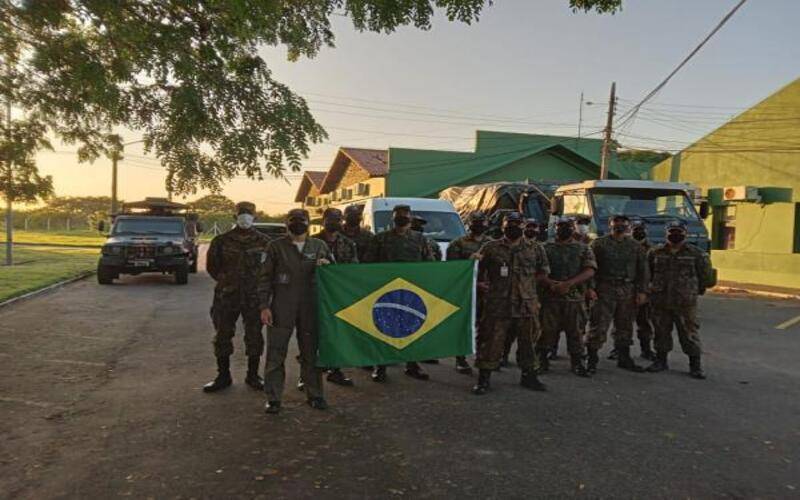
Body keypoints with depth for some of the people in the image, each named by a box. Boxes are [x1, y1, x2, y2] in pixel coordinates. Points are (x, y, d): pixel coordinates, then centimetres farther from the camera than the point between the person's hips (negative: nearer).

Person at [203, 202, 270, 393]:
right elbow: (212, 266, 11)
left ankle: (253, 376, 19)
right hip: (227, 297, 1)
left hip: (254, 297, 0)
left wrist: (259, 284, 4)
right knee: (223, 336, 6)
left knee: (254, 337, 6)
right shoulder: (222, 240, 2)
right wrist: (225, 281, 9)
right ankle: (223, 376, 19)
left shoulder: (263, 242, 1)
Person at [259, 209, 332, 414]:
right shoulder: (276, 246, 3)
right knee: (275, 353, 1)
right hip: (281, 308, -2)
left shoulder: (319, 246, 10)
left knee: (311, 352, 10)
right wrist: (264, 306, -6)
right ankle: (273, 397, 12)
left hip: (310, 308, 2)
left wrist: (327, 265, -7)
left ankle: (314, 395, 22)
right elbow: (265, 278, 2)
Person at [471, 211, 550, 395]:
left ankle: (528, 375, 29)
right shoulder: (490, 248, 3)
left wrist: (525, 282, 8)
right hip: (497, 306, -2)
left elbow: (543, 272, 18)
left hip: (527, 305, 2)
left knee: (527, 342, 13)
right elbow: (478, 274, 8)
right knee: (491, 341, -2)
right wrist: (487, 286, -7)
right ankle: (484, 378, 8)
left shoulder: (535, 249, 8)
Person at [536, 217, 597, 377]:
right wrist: (550, 284, -18)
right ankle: (542, 361, 15)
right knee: (547, 330, 1)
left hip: (575, 298, 1)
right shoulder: (546, 248, 8)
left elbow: (590, 271, -4)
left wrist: (569, 283, -17)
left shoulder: (584, 249, 9)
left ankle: (577, 363, 18)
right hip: (550, 297, 0)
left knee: (575, 331, 5)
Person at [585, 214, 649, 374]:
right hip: (605, 289, -4)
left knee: (625, 326, 12)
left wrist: (642, 291, 4)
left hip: (628, 291, 4)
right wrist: (590, 287, -12)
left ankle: (624, 359, 24)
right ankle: (591, 360, 0)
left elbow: (643, 269, 12)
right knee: (598, 325, -7)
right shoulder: (599, 244, 2)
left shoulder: (635, 246, 12)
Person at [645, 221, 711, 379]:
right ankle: (661, 360, 22)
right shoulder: (656, 252, 5)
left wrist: (698, 289, 15)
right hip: (660, 301, 2)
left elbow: (705, 273, 11)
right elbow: (648, 272, 17)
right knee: (661, 331, 9)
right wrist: (654, 288, 17)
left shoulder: (695, 253, 0)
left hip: (685, 301, -2)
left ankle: (695, 365, 9)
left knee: (689, 332, 0)